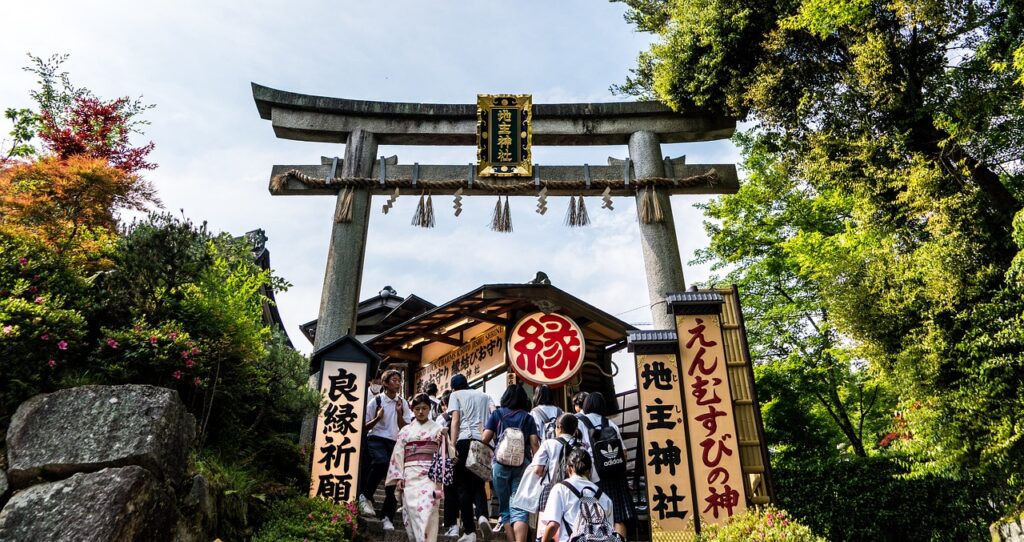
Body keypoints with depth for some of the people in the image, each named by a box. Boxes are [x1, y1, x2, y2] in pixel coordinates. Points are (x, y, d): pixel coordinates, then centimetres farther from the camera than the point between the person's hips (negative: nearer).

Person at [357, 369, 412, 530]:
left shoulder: (403, 403, 11)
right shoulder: (376, 401, 2)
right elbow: (365, 426, 2)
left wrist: (399, 413, -7)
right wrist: (378, 418, -15)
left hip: (395, 442, 4)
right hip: (376, 439, -4)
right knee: (382, 462, -34)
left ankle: (387, 517, 10)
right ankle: (365, 496, -13)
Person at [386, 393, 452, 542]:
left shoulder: (438, 428, 11)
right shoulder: (406, 430, 14)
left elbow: (446, 453, 6)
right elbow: (398, 454, 9)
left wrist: (444, 438, -14)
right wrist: (398, 478, 0)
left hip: (430, 474, -2)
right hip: (410, 475, 2)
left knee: (427, 509, -17)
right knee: (412, 510, -5)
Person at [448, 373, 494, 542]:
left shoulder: (455, 395, 14)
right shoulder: (483, 395, 24)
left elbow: (455, 421, 0)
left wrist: (453, 446, -4)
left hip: (465, 441, -3)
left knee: (464, 486, 5)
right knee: (478, 483, 14)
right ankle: (482, 514, -13)